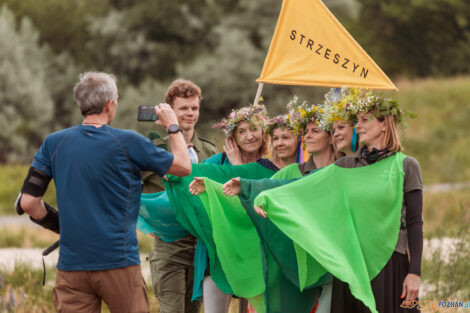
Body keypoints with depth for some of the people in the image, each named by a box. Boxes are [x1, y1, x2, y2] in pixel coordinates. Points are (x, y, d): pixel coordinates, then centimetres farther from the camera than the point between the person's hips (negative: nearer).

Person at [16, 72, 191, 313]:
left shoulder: (54, 144, 2)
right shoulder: (128, 142, -6)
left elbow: (28, 202, 0)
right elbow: (183, 167, 5)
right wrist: (173, 127, 21)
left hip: (71, 265, 3)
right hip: (118, 262, -3)